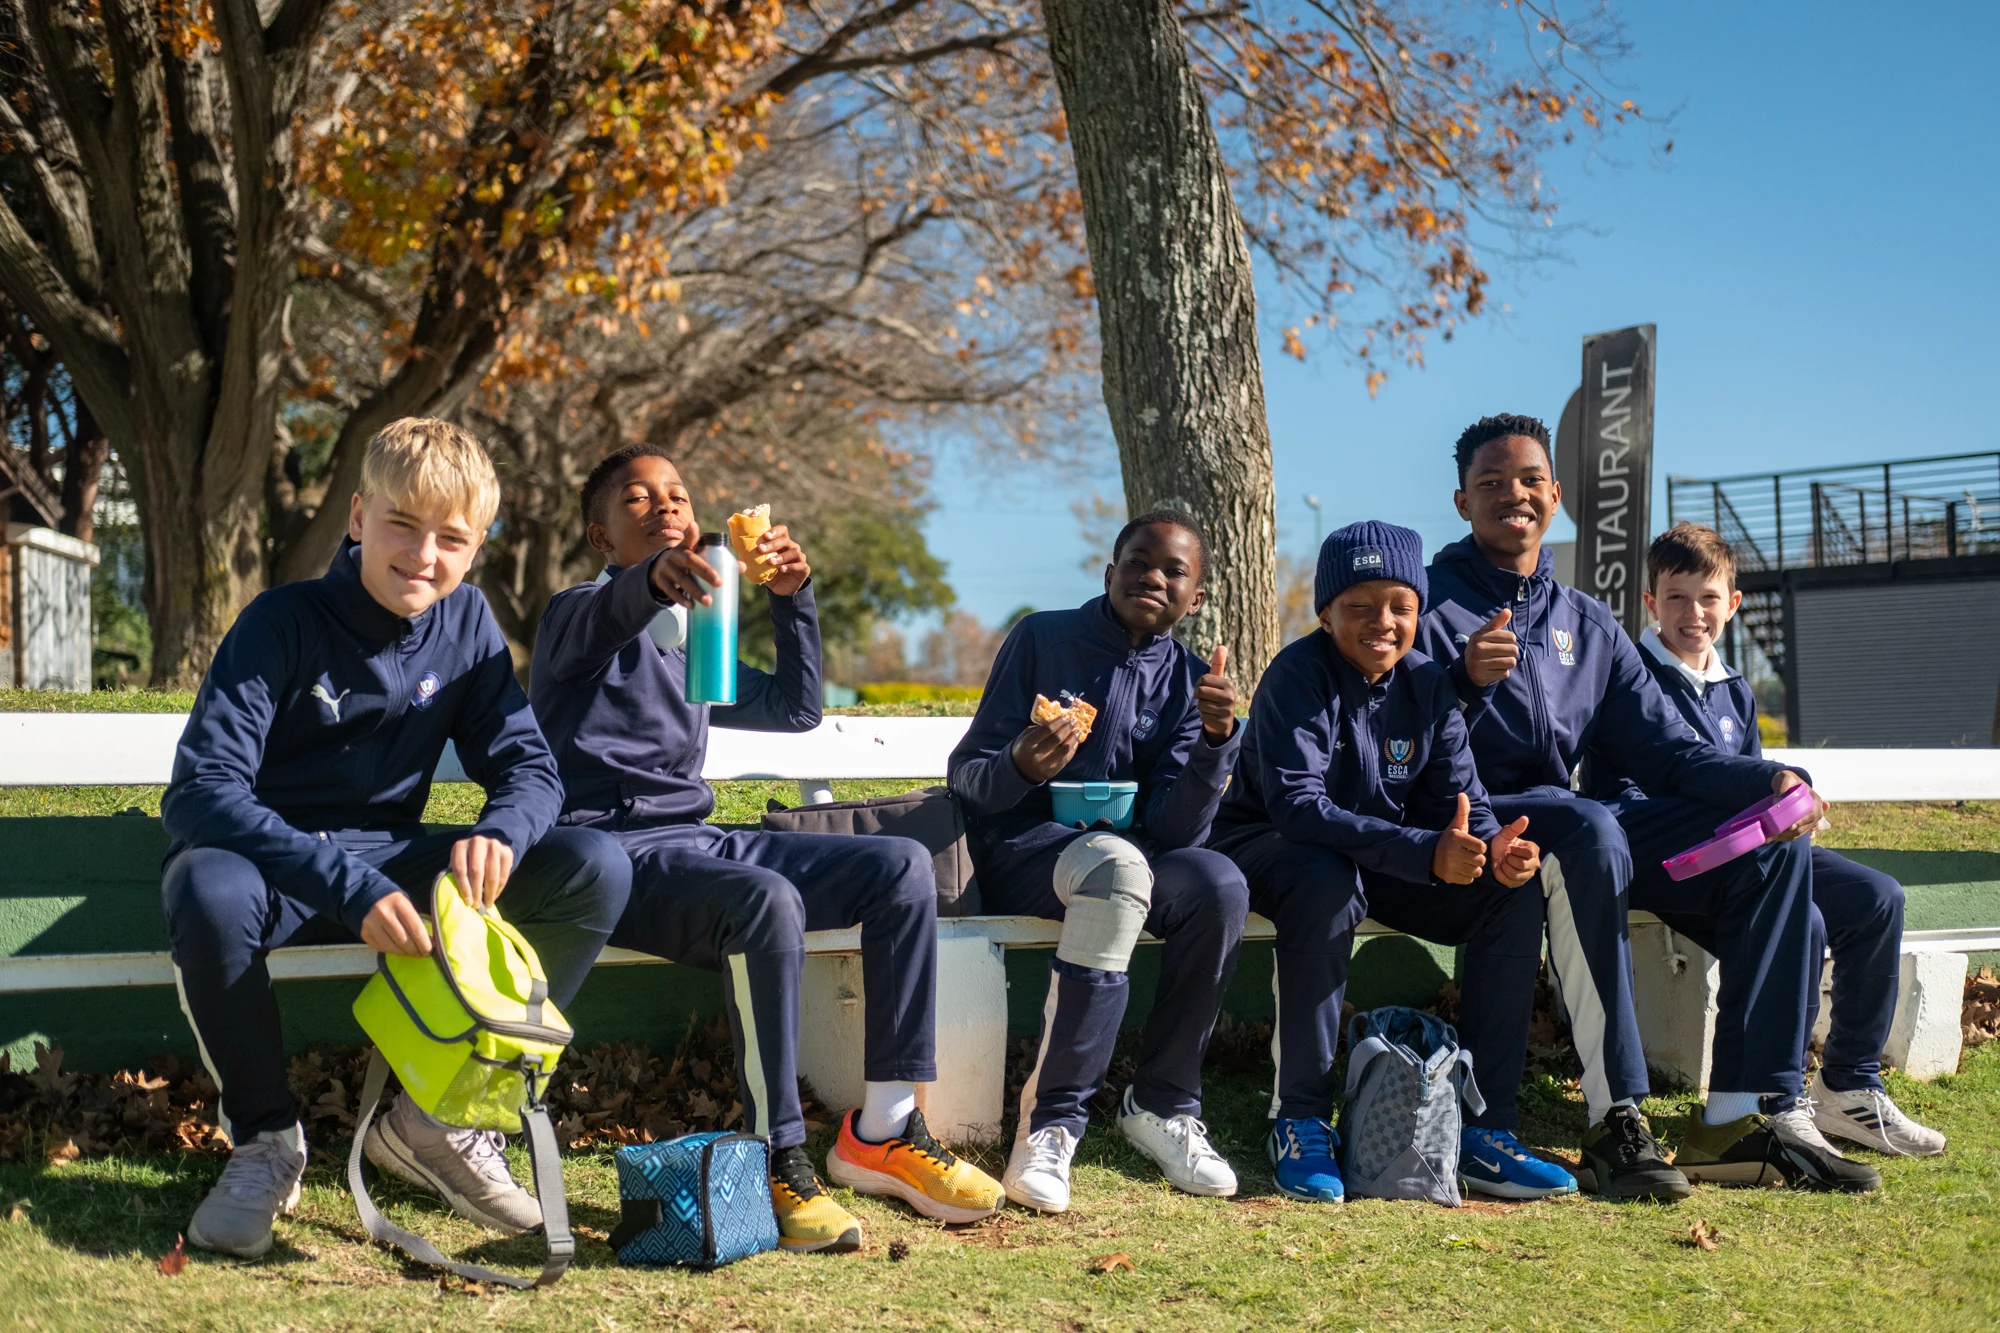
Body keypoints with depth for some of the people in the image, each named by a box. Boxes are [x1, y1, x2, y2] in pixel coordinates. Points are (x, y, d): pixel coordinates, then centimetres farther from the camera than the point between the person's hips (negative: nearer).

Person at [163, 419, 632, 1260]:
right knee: (210, 893, -41)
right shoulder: (284, 623, -16)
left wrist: (500, 831, -28)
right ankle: (265, 1139, -12)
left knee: (595, 868, -17)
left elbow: (528, 765, -2)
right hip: (272, 857, -4)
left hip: (386, 860, 4)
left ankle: (442, 1118, -5)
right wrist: (349, 888, -38)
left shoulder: (464, 620, -2)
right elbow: (200, 792, -26)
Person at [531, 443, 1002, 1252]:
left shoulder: (688, 646, 27)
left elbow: (796, 708, 28)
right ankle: (779, 1165, -30)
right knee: (768, 901, -37)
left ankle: (882, 1131, -8)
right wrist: (656, 577, -47)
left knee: (902, 868, -8)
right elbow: (604, 618, -23)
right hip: (611, 847, -8)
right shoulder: (579, 614, 4)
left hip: (697, 843, 8)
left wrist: (792, 598, 13)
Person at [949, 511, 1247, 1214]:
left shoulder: (1188, 681, 7)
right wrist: (1021, 766, -27)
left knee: (1220, 883, -29)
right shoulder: (1043, 639, 0)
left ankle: (1161, 1102, -14)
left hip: (1126, 851, 4)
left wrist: (1217, 736, -22)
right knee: (1116, 865, -37)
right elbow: (965, 777, -4)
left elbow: (1174, 827, -6)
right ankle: (1051, 1118, -32)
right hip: (1021, 846, -4)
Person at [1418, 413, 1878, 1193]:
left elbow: (1663, 751, 12)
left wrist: (1770, 781, -4)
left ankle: (1746, 1114, -15)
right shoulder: (1431, 607, 1)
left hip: (1583, 821, 7)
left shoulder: (1588, 624, 19)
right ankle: (1616, 1119, -35)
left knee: (1775, 837, -8)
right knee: (1590, 830, -38)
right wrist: (1465, 682, -29)